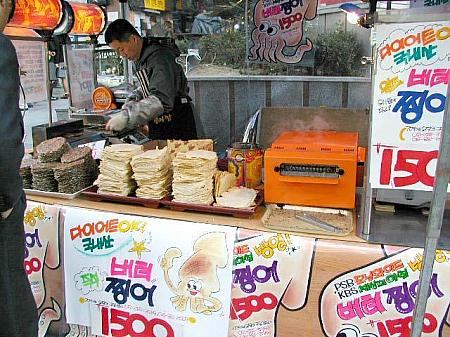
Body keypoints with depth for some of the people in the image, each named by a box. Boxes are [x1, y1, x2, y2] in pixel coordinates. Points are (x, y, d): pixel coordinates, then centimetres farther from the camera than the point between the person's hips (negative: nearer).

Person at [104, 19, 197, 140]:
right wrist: (132, 100, 2)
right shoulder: (140, 58, 7)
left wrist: (126, 117, -37)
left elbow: (162, 101, -33)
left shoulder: (160, 58, -22)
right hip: (157, 128, 9)